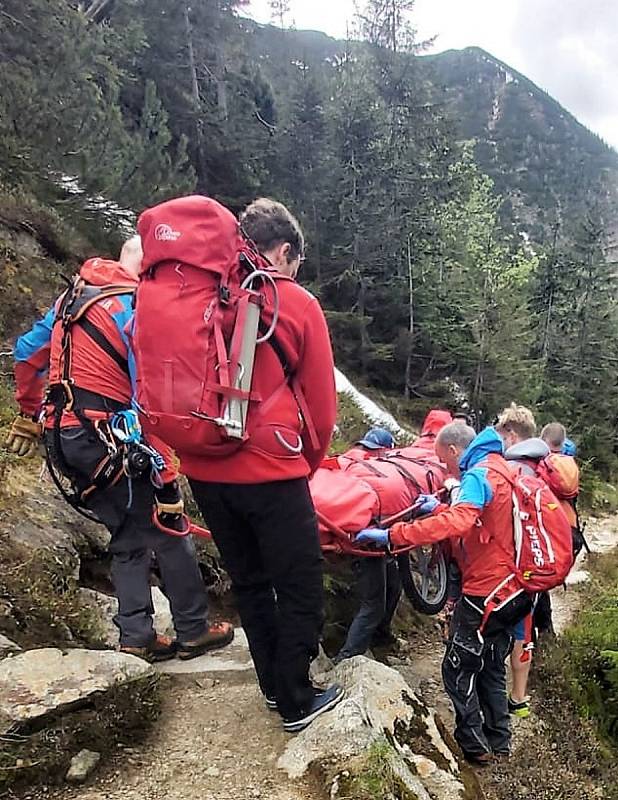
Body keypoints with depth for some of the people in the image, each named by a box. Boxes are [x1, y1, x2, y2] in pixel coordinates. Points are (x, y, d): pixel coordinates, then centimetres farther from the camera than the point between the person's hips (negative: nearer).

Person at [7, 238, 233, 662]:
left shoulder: (73, 296, 12)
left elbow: (27, 352, 20)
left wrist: (30, 415, 30)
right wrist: (167, 476, -16)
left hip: (64, 436, 8)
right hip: (107, 439, -8)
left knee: (129, 538, 18)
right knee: (170, 534, 7)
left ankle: (137, 636, 23)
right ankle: (194, 630, 19)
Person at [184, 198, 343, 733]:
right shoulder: (297, 303, -6)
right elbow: (322, 404, -2)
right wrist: (307, 464, 14)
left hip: (205, 471, 6)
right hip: (270, 473, -5)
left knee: (249, 582, 22)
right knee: (301, 588, 14)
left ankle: (275, 686, 38)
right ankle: (297, 703, 27)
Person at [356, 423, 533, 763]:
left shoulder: (478, 475, -18)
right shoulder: (497, 468, 12)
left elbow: (455, 524, -35)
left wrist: (391, 535, -34)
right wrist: (440, 509, 18)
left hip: (486, 593, -10)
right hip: (510, 590, 10)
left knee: (458, 668, 5)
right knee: (490, 667, 21)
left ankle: (474, 745, 16)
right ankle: (498, 740, 32)